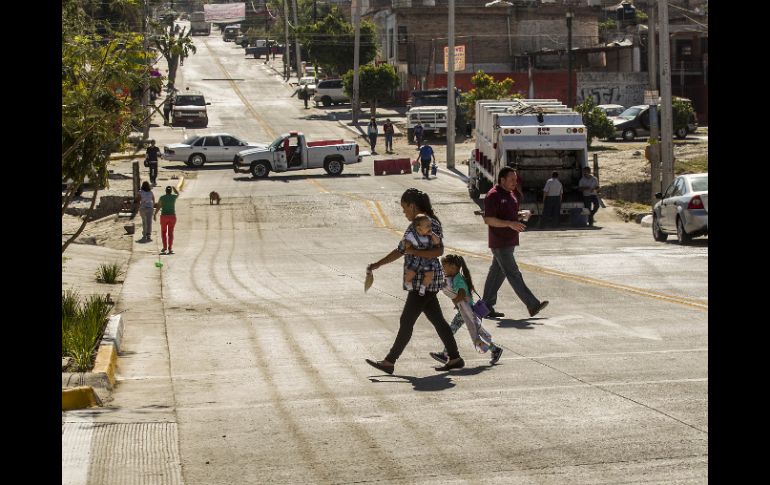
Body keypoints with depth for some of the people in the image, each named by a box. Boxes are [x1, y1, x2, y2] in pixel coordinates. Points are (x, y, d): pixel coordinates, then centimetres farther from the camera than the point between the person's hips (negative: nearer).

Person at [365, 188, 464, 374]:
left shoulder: (430, 224, -14)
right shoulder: (414, 226, 16)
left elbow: (439, 251, -24)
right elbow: (400, 251, 22)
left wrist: (414, 252, -23)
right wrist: (376, 265, 20)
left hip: (425, 280, -10)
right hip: (419, 281, 10)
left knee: (406, 321, -7)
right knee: (437, 320, 12)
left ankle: (389, 362, -4)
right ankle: (454, 359, 17)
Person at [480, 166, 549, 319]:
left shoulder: (509, 194, 15)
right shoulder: (493, 195, -14)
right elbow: (488, 219, -20)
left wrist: (521, 214, 6)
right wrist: (510, 223, -27)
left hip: (509, 242, 9)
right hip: (500, 243, -9)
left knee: (497, 272, 11)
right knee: (514, 274, -8)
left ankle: (486, 306, 16)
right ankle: (532, 305, -11)